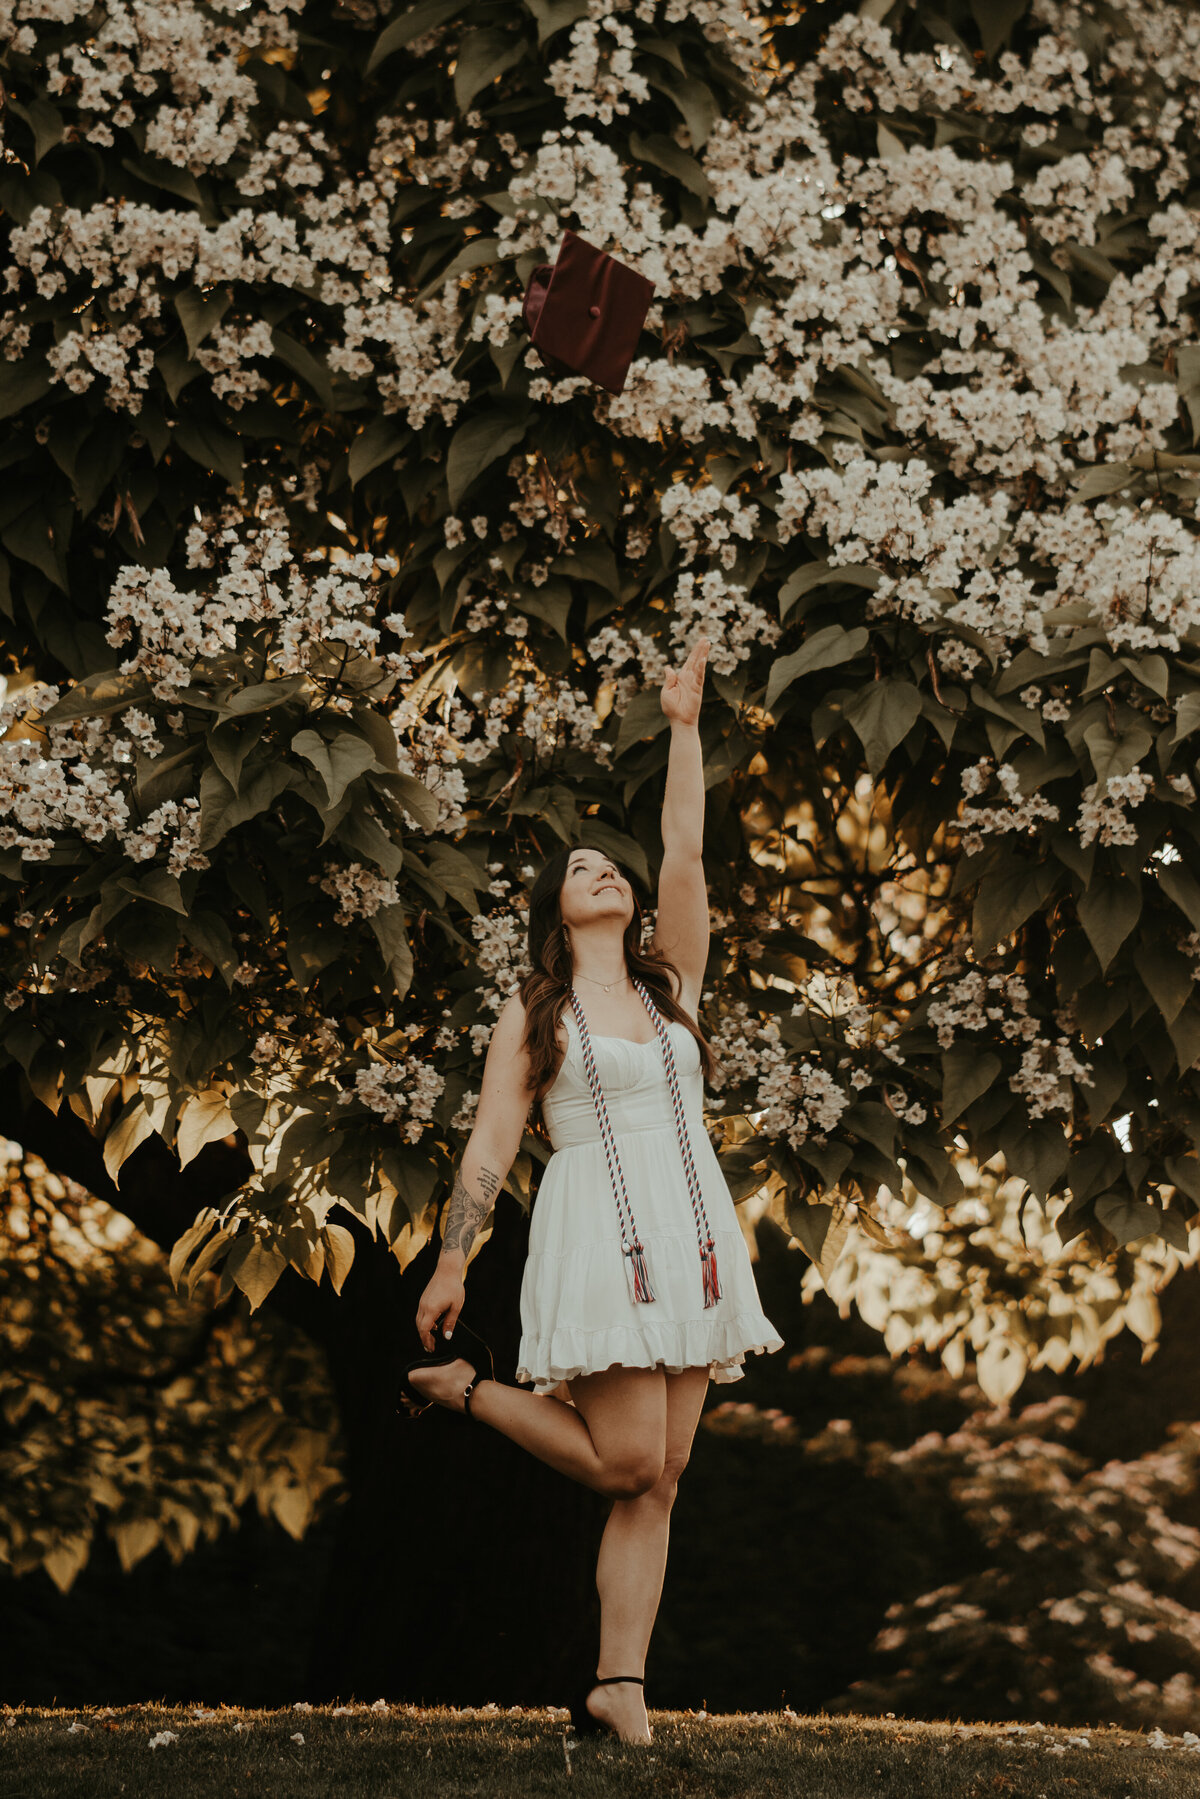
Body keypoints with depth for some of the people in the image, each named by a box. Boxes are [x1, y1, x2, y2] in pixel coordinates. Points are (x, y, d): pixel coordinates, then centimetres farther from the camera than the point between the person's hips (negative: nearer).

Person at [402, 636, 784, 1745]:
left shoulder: (670, 982, 15)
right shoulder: (534, 1015, 6)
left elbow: (687, 855, 7)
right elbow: (491, 1146, 3)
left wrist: (685, 729, 6)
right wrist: (450, 1266, -2)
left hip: (692, 1243, 5)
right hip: (601, 1241, -5)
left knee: (660, 1476, -1)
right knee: (628, 1464, -11)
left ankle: (618, 1685, -1)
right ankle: (466, 1388, 11)